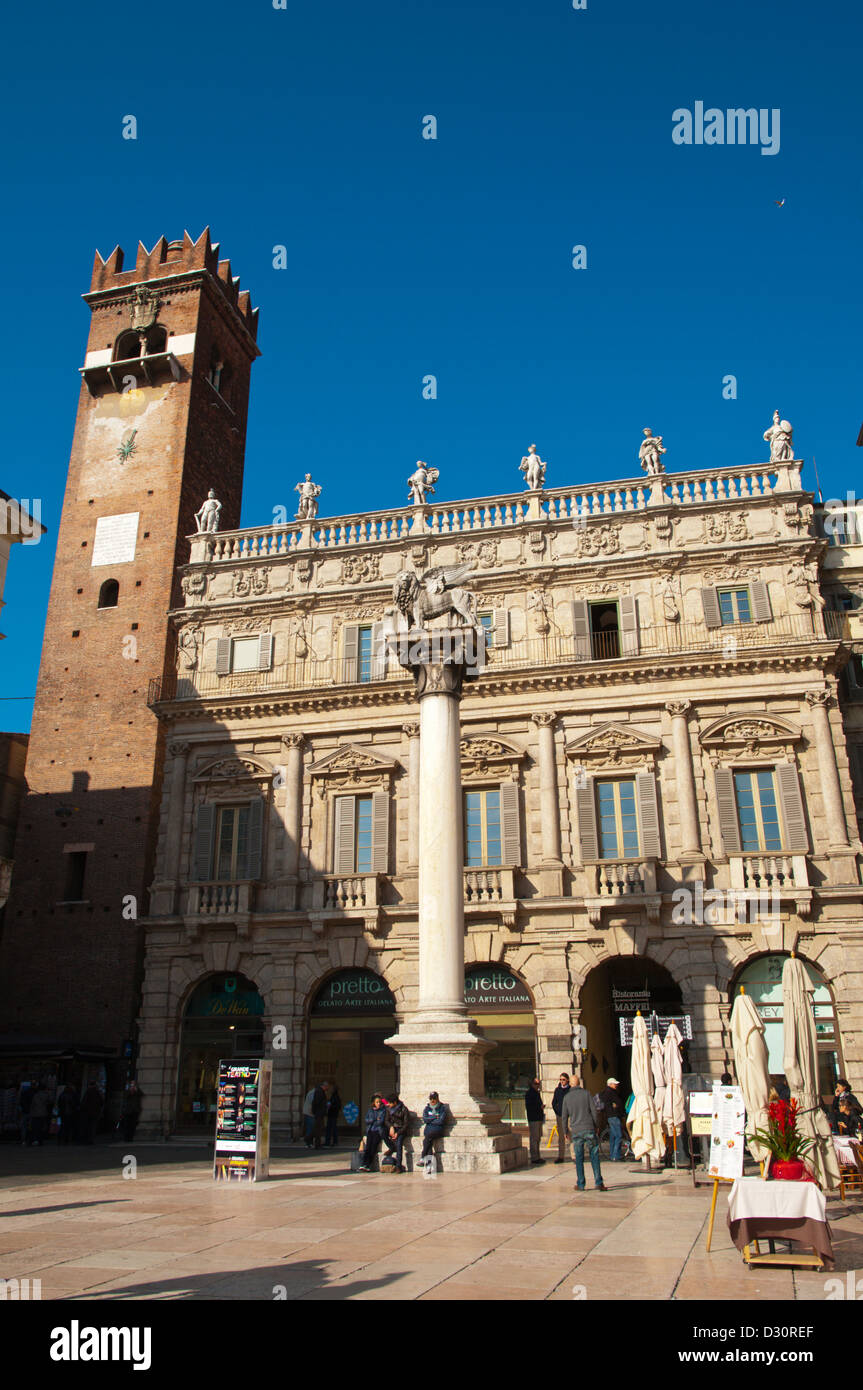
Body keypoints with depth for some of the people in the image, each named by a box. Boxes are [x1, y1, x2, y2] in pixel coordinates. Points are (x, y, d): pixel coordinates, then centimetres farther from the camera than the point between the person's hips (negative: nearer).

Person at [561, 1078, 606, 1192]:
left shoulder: (567, 1097, 5)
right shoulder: (586, 1094, 1)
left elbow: (565, 1116, 7)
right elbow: (595, 1111, -1)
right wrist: (596, 1126, 10)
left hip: (575, 1131, 1)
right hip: (589, 1129, -1)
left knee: (578, 1159, 7)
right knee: (594, 1156, 3)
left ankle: (580, 1184, 8)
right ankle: (599, 1183, -2)